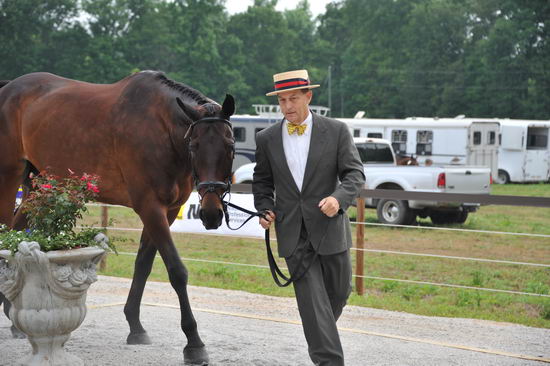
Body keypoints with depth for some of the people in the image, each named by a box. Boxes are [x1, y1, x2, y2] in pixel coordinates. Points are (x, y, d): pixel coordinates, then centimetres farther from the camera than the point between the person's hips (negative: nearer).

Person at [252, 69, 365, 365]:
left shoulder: (336, 131, -2)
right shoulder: (267, 139, 4)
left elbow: (354, 174, -5)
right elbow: (262, 180, 15)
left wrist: (338, 198, -24)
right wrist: (265, 209, -3)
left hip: (329, 228, 0)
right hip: (293, 233, 0)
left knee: (338, 292, 13)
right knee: (311, 298, -7)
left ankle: (319, 339, 41)